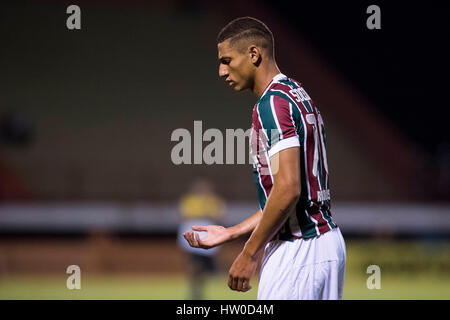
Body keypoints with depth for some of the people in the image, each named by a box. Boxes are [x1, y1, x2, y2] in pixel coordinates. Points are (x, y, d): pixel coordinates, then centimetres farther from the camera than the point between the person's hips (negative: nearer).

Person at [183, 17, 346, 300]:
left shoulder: (272, 104, -13)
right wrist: (231, 233, 22)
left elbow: (288, 189, -22)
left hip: (297, 250, -10)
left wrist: (249, 253, -16)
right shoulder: (298, 95, 17)